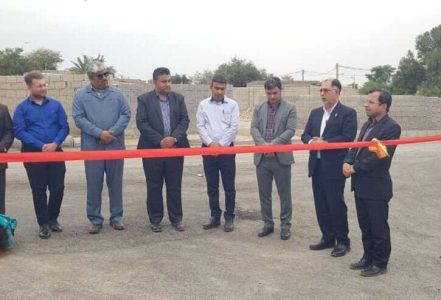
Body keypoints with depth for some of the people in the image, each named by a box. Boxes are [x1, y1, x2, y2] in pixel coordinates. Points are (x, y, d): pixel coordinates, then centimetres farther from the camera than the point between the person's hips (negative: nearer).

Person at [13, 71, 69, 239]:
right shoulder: (22, 108, -1)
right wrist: (41, 146, -16)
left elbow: (64, 127, 3)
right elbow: (19, 132, -7)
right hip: (33, 154, -2)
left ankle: (53, 219, 24)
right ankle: (44, 224, 15)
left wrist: (55, 144, -14)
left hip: (55, 152, 2)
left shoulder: (56, 104, 5)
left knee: (58, 188, 3)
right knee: (39, 190, 2)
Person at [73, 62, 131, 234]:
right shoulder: (80, 96, 3)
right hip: (92, 146, -1)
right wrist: (99, 133, -14)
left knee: (115, 182, 8)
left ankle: (116, 217, 18)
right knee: (94, 184, 3)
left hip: (116, 145, 1)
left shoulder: (117, 94, 7)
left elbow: (126, 114, 2)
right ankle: (95, 219, 13)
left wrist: (113, 131, -13)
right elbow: (79, 118, -5)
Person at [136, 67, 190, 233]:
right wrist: (160, 140, -15)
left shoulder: (178, 98, 9)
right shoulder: (144, 99, 0)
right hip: (152, 149, -2)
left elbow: (184, 120, 3)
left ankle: (176, 218, 17)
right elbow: (142, 123, -8)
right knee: (154, 186, 6)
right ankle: (155, 219, 16)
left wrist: (174, 138, -13)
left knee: (175, 186, 7)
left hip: (175, 148, 2)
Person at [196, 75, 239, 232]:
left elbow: (234, 127, -5)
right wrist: (211, 143, -12)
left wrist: (221, 144, -11)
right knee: (212, 186, 8)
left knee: (229, 186, 2)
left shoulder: (232, 104, 0)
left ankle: (229, 218, 11)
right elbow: (200, 126, 0)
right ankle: (215, 216, 18)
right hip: (208, 148, 2)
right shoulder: (203, 105, 5)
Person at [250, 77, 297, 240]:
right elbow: (254, 128, 1)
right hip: (262, 157, 3)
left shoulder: (290, 108, 1)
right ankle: (267, 224, 22)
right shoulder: (259, 108, 10)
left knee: (284, 194, 4)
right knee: (264, 193, 10)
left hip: (281, 157, -3)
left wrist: (274, 143, -20)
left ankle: (285, 225, 15)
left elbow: (290, 130, -9)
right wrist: (263, 144, -17)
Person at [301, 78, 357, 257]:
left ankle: (342, 241, 14)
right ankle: (328, 238, 24)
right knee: (321, 205, 11)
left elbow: (348, 138, -15)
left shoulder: (348, 113, -5)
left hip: (334, 167, -6)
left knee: (336, 204, 0)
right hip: (316, 166, 6)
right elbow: (305, 135, 12)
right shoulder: (315, 113, 15)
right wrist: (311, 141, -10)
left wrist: (325, 142, -17)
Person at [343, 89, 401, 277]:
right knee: (365, 226, 17)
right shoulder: (368, 124, 14)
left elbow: (380, 156, -21)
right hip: (361, 184, 8)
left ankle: (380, 263, 18)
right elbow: (357, 147, 15)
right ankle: (368, 258, 31)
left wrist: (355, 168, -17)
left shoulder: (391, 127, -14)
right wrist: (347, 162, -4)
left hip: (376, 186, -8)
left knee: (378, 227, 5)